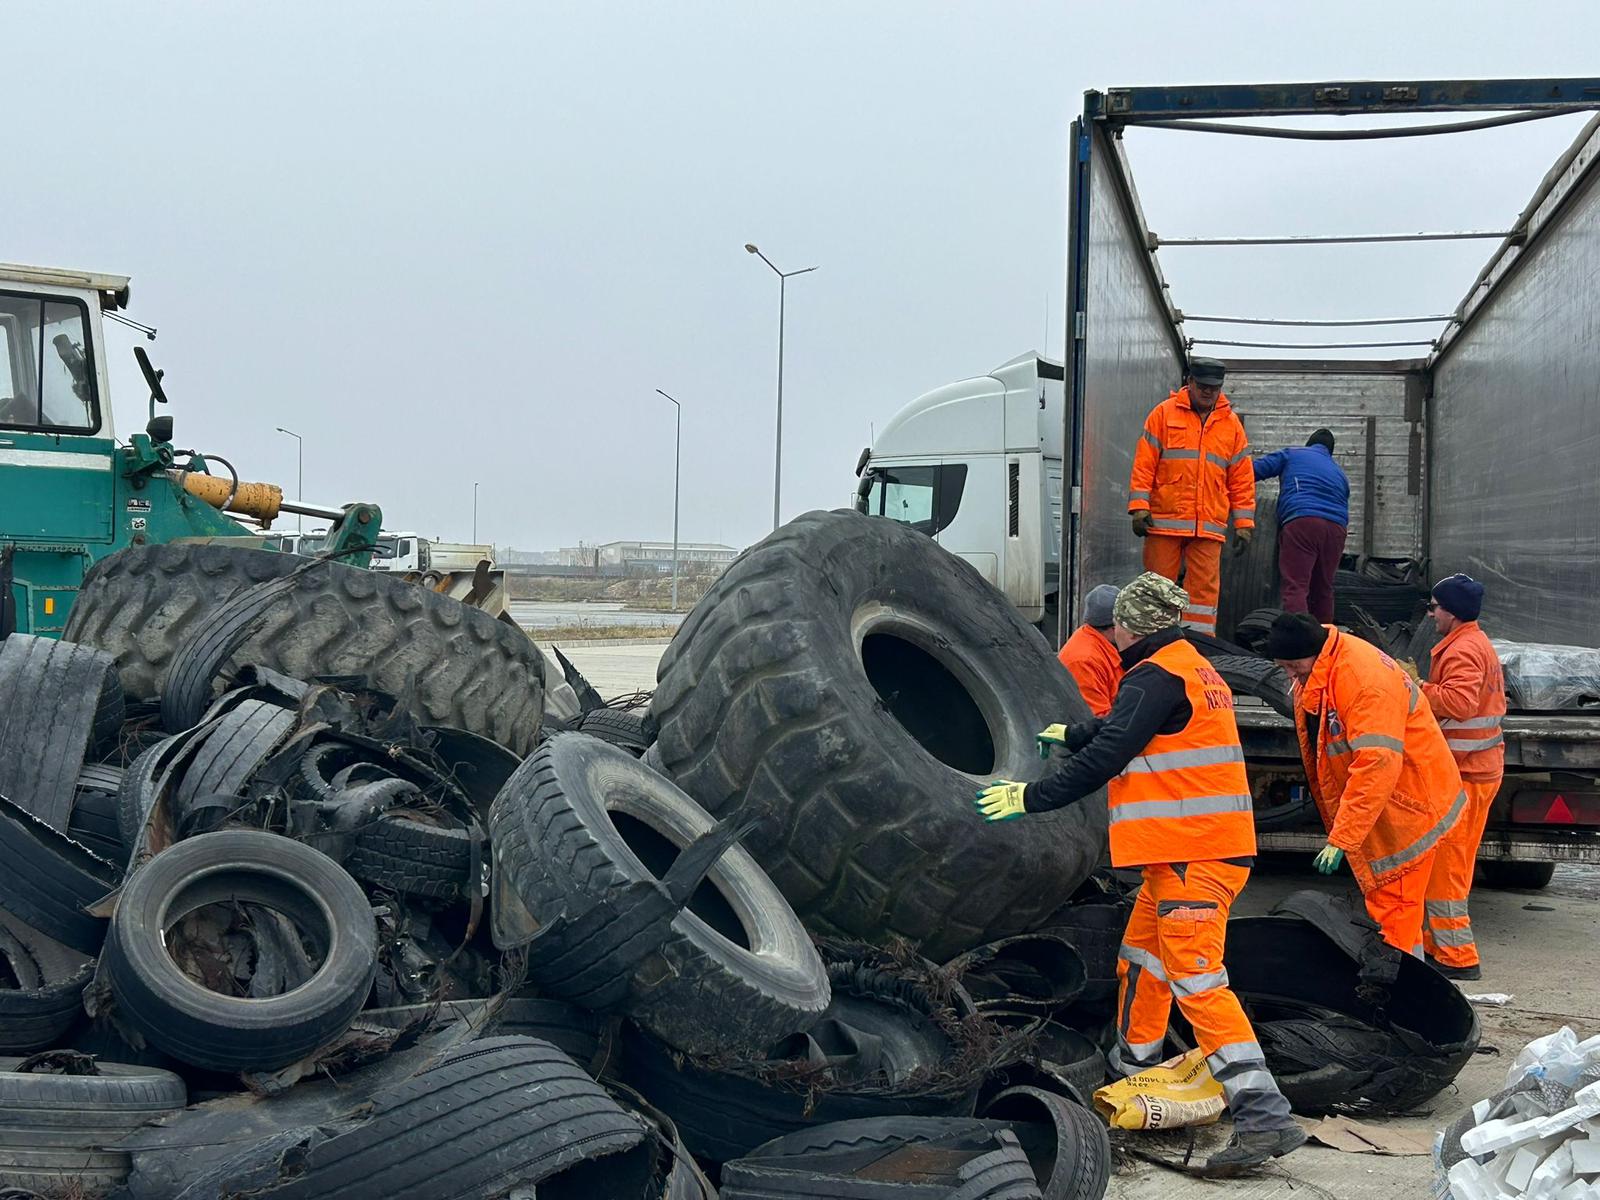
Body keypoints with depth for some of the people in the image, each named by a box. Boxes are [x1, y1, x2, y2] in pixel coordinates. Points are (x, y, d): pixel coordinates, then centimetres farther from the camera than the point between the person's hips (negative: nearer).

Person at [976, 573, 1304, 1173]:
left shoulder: (1156, 677, -13)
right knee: (1141, 960, 21)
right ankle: (1131, 1073, 33)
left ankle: (1264, 1116, -17)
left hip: (1194, 855, -10)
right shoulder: (1195, 670, 19)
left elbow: (1106, 756, -17)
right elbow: (1125, 731, 33)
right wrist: (1070, 735, 47)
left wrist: (1030, 797, -11)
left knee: (1195, 980, -13)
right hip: (1188, 851, 10)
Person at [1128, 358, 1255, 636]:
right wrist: (1139, 506, -7)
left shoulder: (1231, 423, 13)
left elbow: (1242, 478, 14)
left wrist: (1244, 523, 8)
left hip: (1209, 526, 2)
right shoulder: (1164, 413, 5)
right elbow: (1144, 463, 2)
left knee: (1205, 588, -3)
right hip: (1164, 520, -2)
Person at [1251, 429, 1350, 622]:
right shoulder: (1340, 474, 32)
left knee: (1294, 587, -14)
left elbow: (1257, 469, 12)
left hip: (1301, 521, -5)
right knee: (1323, 590, 18)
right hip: (1336, 528, 5)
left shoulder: (1292, 454, 20)